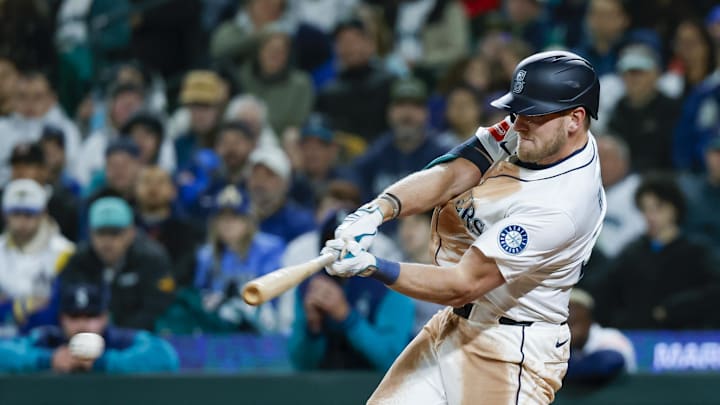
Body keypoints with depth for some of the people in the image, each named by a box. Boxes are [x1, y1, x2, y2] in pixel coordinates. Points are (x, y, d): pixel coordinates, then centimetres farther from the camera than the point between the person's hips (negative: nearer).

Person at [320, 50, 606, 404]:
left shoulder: (560, 205, -29)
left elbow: (461, 286, -28)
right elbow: (449, 175, -11)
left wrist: (371, 267, -34)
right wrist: (378, 211, -28)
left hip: (512, 351, -9)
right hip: (452, 325, 9)